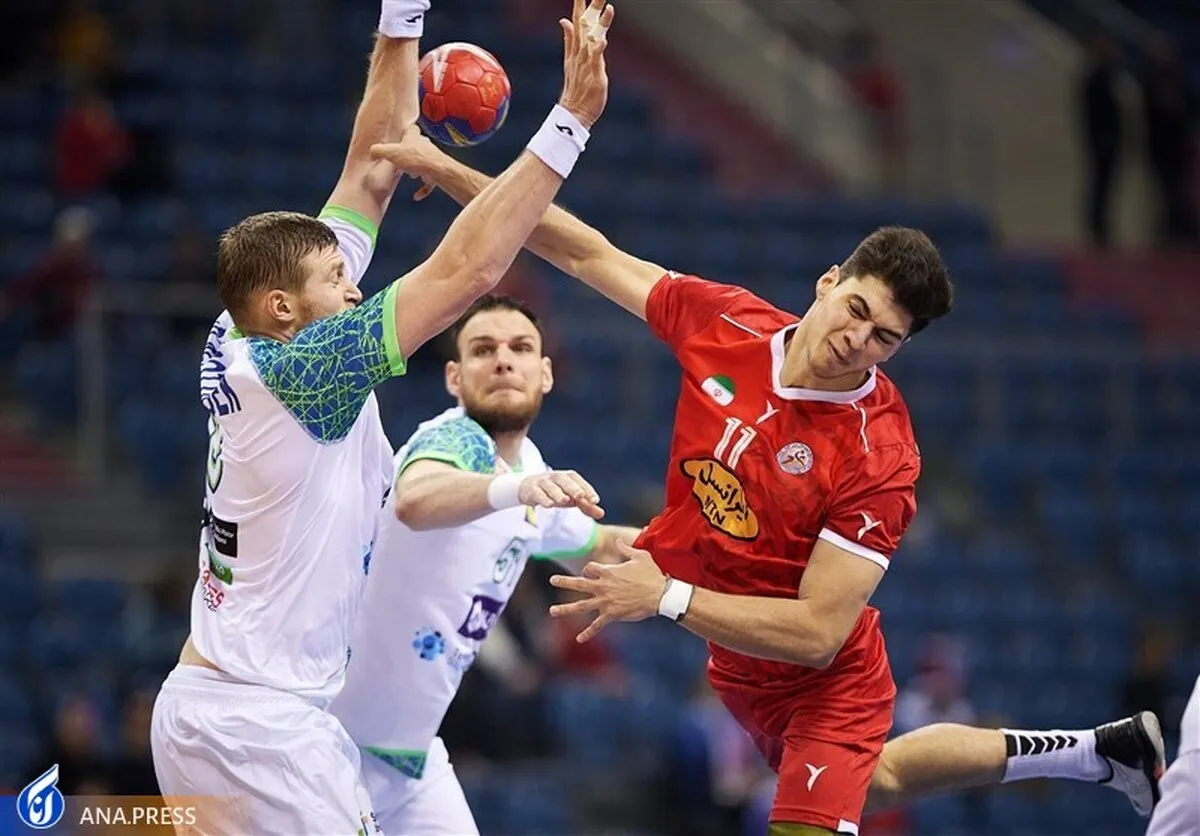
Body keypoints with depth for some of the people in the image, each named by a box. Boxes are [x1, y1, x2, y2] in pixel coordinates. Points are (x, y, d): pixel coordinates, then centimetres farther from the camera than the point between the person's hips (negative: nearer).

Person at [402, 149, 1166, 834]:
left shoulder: (881, 461, -33)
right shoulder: (723, 321, -18)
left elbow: (816, 634, -34)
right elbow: (591, 254, -6)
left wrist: (667, 597, -39)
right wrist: (451, 173, -8)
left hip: (823, 687, -7)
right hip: (734, 663, 7)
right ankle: (1097, 754, 46)